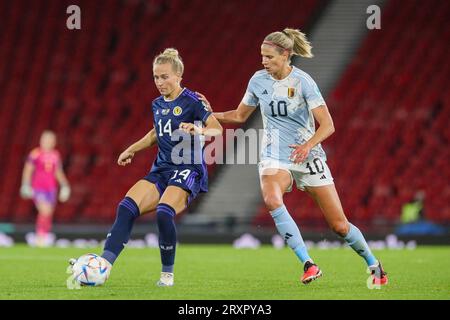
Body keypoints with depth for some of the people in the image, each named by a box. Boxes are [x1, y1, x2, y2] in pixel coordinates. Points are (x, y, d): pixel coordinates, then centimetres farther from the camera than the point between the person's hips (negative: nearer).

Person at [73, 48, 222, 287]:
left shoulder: (191, 101, -7)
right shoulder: (157, 105, 14)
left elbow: (217, 128, -16)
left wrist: (199, 130, -35)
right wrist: (132, 149, 26)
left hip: (188, 170, -7)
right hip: (161, 169, 7)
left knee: (164, 213, -31)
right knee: (126, 208, -16)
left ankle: (167, 273, -11)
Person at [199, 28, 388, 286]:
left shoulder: (302, 81, -13)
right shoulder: (258, 80, -1)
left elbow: (327, 125, -16)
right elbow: (239, 116, 15)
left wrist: (307, 146, -32)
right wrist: (210, 114, 0)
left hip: (307, 157, -2)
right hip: (275, 158, 2)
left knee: (340, 225, -2)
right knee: (272, 199, -33)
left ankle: (374, 265, 25)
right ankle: (309, 265, -29)